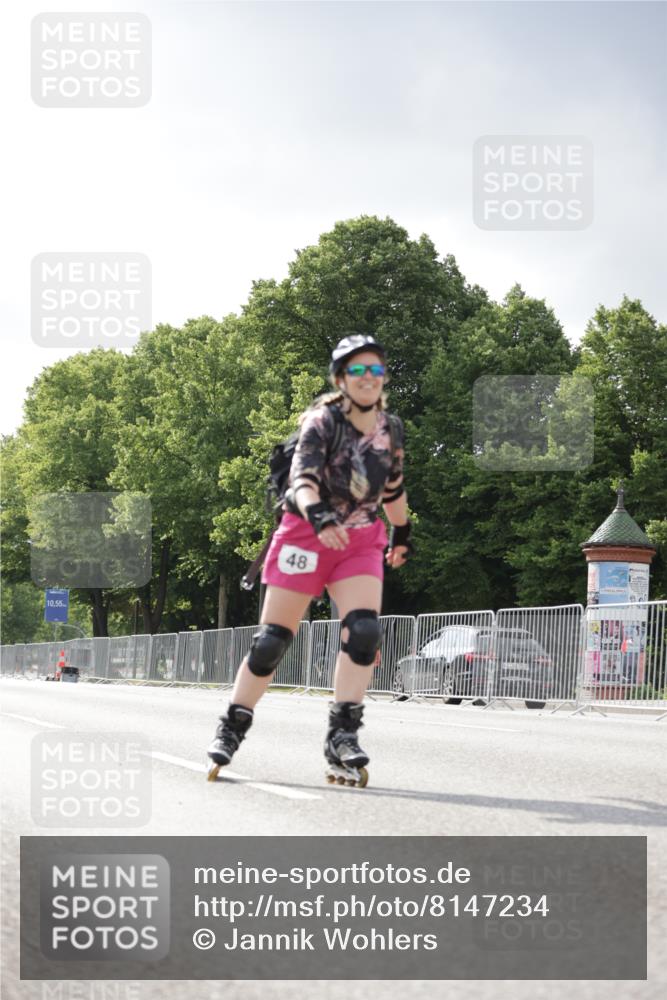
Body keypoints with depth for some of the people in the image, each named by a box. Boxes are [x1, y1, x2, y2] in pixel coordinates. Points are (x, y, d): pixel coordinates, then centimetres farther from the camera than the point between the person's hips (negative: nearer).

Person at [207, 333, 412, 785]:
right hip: (306, 533, -4)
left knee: (364, 632, -19)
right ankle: (232, 729, 13)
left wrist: (403, 533, 32)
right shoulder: (323, 421, -12)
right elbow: (303, 476, -27)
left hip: (361, 540, 4)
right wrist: (317, 514, -46)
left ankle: (342, 737, -16)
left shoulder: (391, 429, 5)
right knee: (271, 640, -2)